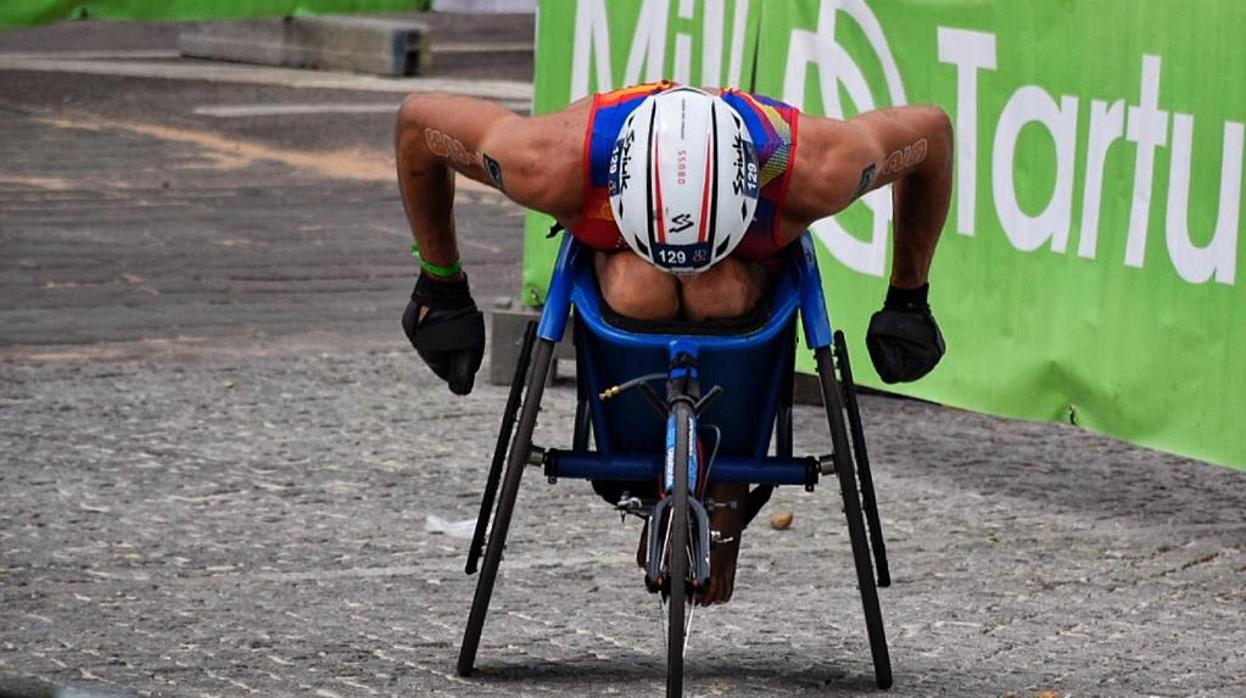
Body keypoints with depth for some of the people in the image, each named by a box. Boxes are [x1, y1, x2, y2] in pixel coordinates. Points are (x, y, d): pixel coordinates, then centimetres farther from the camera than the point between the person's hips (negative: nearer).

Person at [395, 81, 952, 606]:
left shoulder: (817, 171, -41)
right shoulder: (555, 166, -41)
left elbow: (931, 131, -19)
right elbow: (418, 119, -23)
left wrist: (907, 300, -10)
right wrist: (440, 290, -12)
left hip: (755, 255, 0)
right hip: (614, 239, 0)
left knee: (722, 297, -36)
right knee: (639, 294, -36)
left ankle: (727, 494, -9)